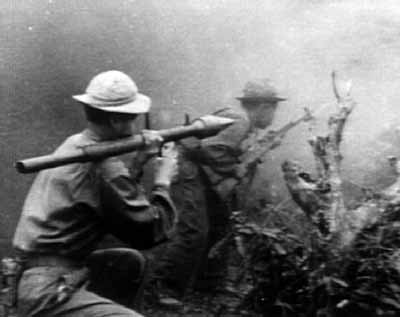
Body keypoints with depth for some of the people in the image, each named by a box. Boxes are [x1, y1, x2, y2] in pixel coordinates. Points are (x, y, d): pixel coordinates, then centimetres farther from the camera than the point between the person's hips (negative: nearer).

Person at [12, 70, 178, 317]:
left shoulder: (74, 145, 8)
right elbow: (152, 231, -14)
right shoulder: (103, 167, -20)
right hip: (51, 292, -10)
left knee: (131, 262, 24)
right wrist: (163, 182, 1)